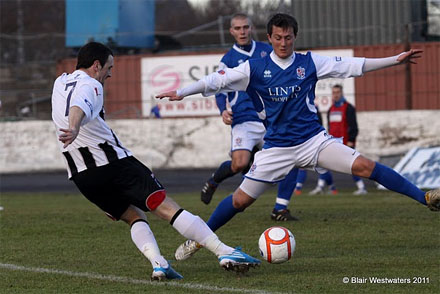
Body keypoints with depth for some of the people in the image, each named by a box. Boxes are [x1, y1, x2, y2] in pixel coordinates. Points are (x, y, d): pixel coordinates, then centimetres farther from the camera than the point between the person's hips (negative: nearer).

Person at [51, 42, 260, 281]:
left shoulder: (60, 83, 17)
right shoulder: (89, 86, -9)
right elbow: (79, 108, -33)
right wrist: (74, 131, -51)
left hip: (81, 177, 8)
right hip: (113, 162, -8)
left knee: (133, 216, 17)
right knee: (166, 207, -9)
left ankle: (158, 263, -9)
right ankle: (225, 253, -14)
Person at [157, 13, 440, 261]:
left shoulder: (309, 62, 1)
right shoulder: (255, 69, -2)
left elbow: (352, 65, 4)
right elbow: (218, 80, -4)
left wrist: (395, 60, 1)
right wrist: (181, 92, -15)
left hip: (314, 139, 0)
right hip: (277, 147, 0)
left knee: (365, 166, -15)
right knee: (241, 200, -1)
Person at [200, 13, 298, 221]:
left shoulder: (266, 50, 12)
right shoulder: (228, 59, 7)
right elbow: (219, 90, 7)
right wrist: (224, 110, -12)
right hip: (244, 121, -3)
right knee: (240, 164, -23)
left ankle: (280, 209, -5)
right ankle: (214, 181, 11)